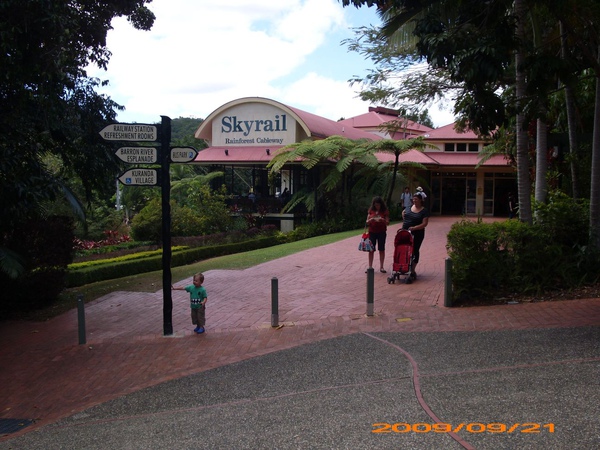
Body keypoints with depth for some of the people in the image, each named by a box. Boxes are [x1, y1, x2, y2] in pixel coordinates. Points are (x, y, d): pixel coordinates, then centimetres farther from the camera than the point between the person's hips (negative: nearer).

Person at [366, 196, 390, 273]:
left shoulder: (385, 211, -1)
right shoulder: (371, 211, 4)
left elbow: (387, 223, -3)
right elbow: (367, 222, 4)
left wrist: (382, 220, -23)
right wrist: (371, 219, -18)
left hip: (381, 232, -1)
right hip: (372, 232, 1)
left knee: (381, 249, 3)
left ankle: (381, 267, 10)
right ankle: (370, 267, 6)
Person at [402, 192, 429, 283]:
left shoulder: (424, 211, -7)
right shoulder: (409, 207, 9)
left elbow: (424, 223, -13)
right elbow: (403, 212, 29)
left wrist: (414, 228, -24)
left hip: (417, 234, -5)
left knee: (414, 251, -1)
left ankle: (412, 271, 2)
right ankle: (412, 271, 17)